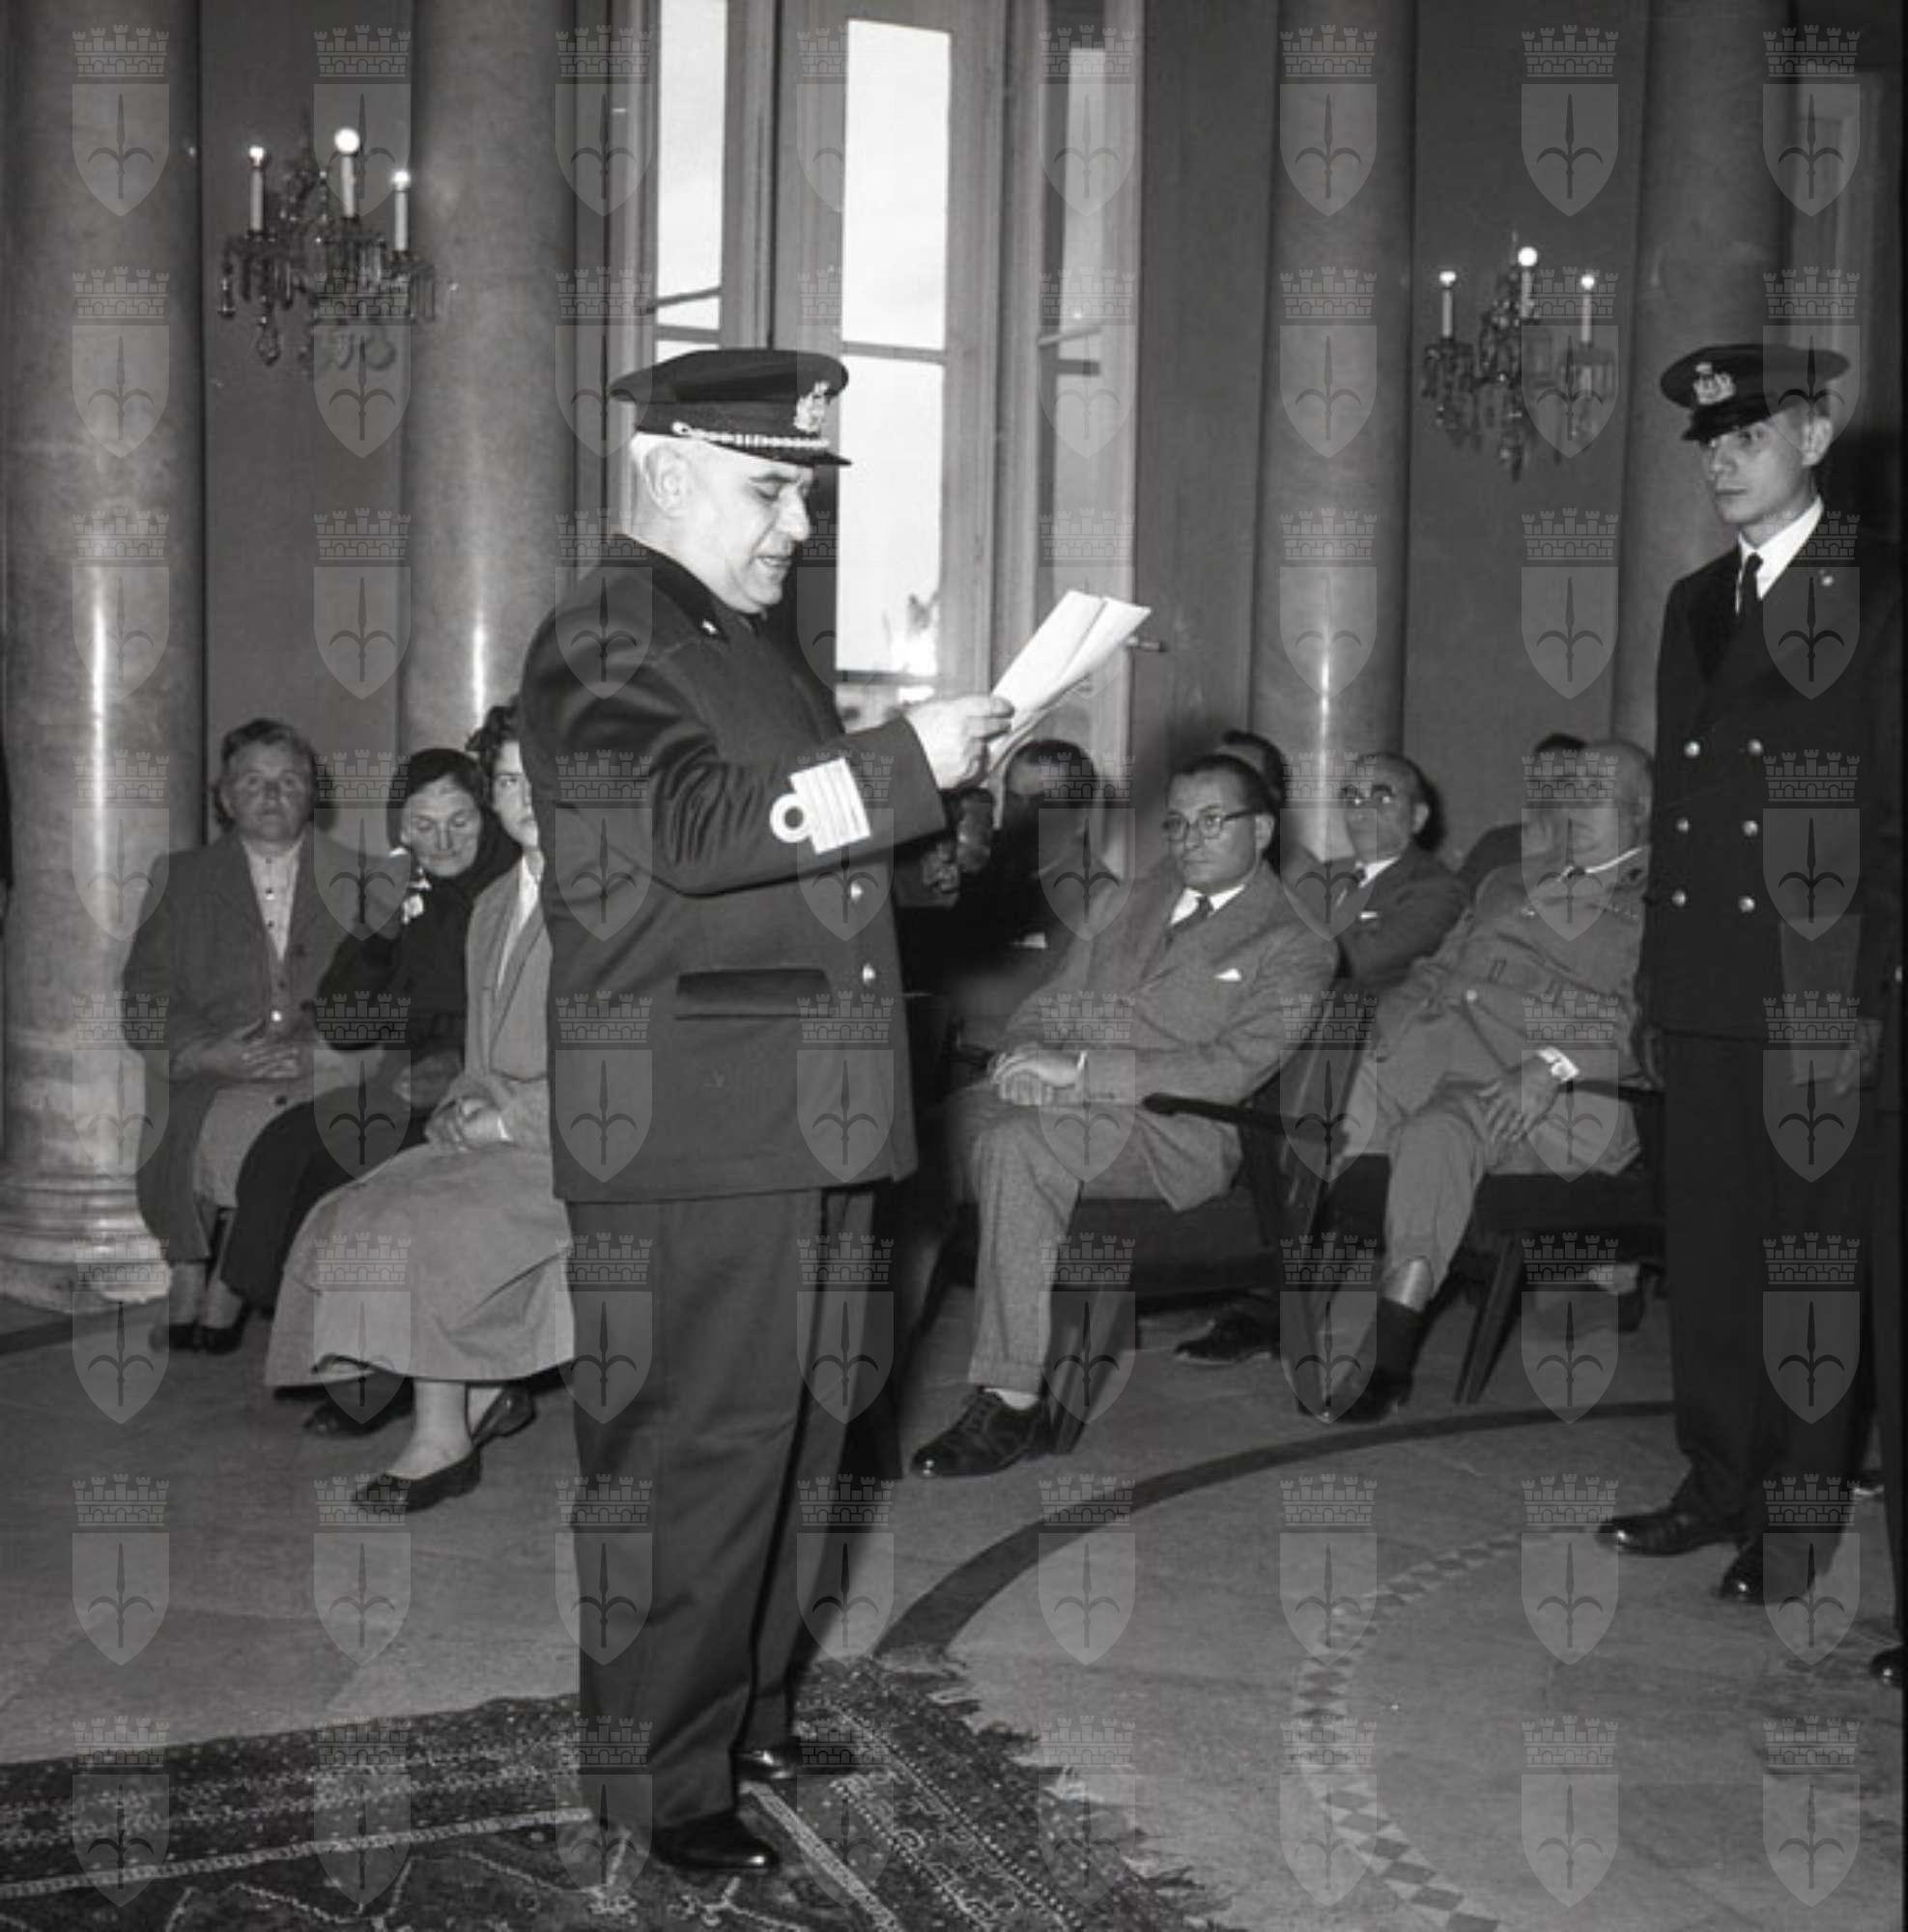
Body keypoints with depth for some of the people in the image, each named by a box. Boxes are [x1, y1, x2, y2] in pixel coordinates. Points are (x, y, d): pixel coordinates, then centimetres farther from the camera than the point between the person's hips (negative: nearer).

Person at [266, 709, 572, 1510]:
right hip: (493, 1138, 7)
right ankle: (484, 1389, -4)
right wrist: (466, 1106, 1)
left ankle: (442, 1437, -11)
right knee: (355, 1214, -13)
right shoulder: (492, 905, 20)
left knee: (419, 1221, -24)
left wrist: (510, 1114, -14)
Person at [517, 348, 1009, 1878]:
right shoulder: (605, 639, -7)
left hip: (808, 1118, 9)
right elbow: (691, 829, -22)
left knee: (791, 1442, 15)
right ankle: (660, 1784, 6)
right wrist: (903, 762, -21)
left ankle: (751, 1715, 29)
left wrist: (935, 780, 13)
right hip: (695, 1129, -9)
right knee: (698, 1449, -5)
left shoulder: (750, 644, 22)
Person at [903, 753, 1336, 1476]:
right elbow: (1056, 996, 21)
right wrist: (1026, 1054, -4)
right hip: (1059, 1093, 6)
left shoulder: (1293, 943, 3)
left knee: (1016, 1142, -35)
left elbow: (1233, 1068, -11)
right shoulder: (1138, 894, 22)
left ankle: (1012, 1403, -32)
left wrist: (1081, 1070, -18)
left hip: (1176, 1130, -6)